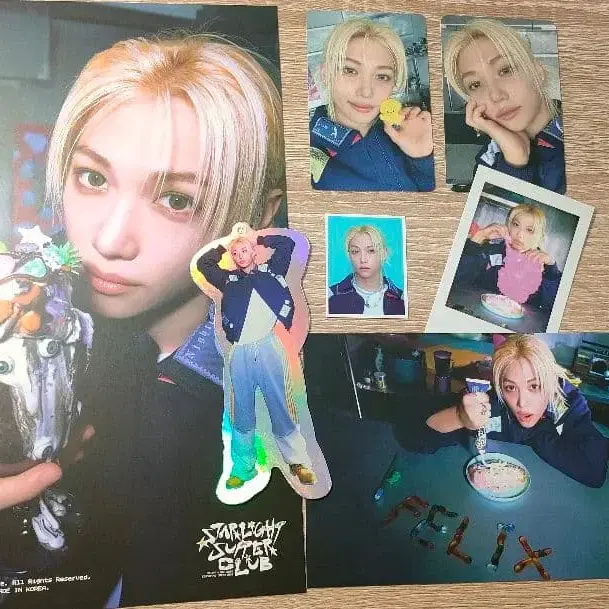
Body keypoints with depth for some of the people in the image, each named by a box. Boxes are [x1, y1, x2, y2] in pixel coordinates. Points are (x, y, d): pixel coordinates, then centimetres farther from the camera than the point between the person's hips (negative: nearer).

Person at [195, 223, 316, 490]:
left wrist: (256, 237, 20)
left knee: (282, 407, 2)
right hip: (240, 352, 2)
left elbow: (287, 243, 14)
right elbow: (203, 263, 21)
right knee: (242, 412, 8)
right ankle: (243, 468, 16)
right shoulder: (229, 280, 20)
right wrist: (227, 241, 22)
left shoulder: (270, 270, 16)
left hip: (269, 346, -2)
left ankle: (298, 462, 10)